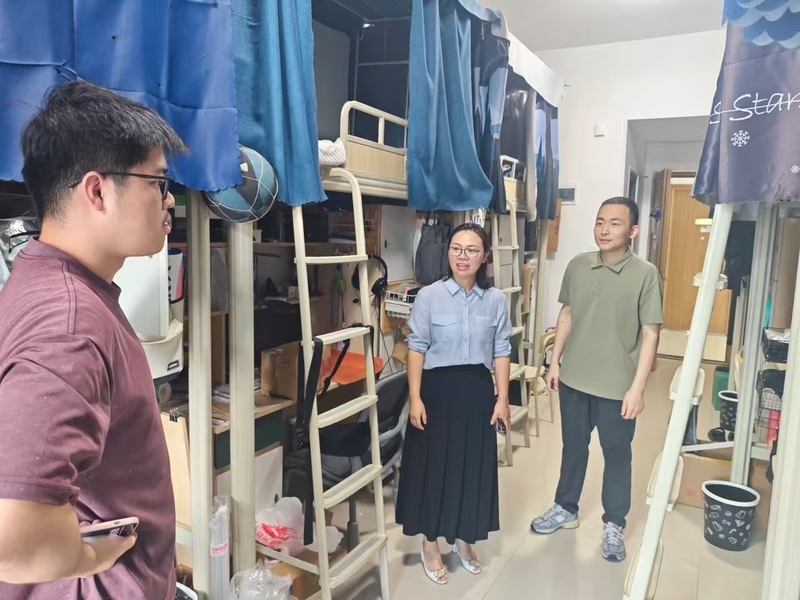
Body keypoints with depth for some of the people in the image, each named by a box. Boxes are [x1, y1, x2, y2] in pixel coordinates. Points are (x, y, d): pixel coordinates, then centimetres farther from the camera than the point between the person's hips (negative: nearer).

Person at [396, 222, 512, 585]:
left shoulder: (495, 300, 0)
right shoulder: (429, 296, -8)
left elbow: (501, 352, 4)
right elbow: (416, 349, -7)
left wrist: (502, 398, 0)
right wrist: (415, 398, -11)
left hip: (477, 390, 3)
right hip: (438, 388, -2)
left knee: (474, 465, 12)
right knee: (433, 465, 7)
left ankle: (463, 539, 35)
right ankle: (431, 544, 28)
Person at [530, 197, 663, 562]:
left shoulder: (645, 274, -12)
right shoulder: (577, 266, -1)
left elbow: (650, 334, -11)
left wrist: (637, 387, -14)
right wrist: (555, 362, 7)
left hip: (617, 387, -3)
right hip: (574, 379, 4)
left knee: (617, 455, 13)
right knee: (573, 448, 19)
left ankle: (614, 525, 32)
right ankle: (565, 509, 38)